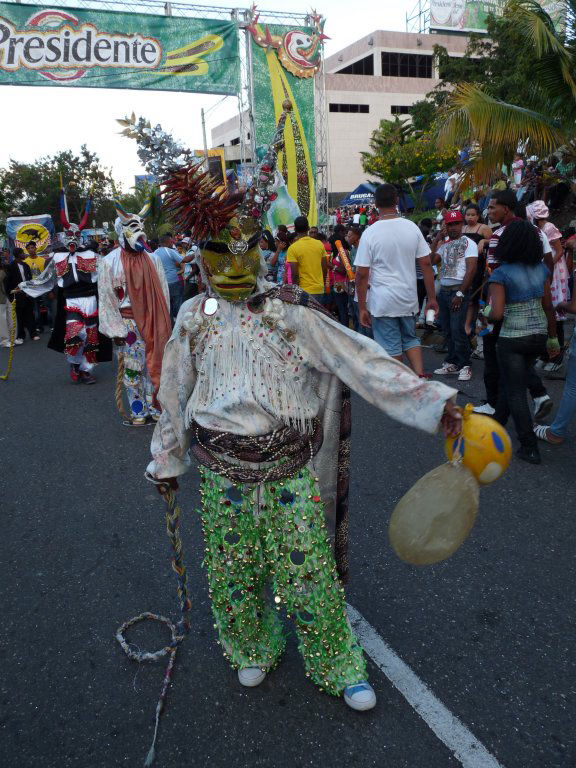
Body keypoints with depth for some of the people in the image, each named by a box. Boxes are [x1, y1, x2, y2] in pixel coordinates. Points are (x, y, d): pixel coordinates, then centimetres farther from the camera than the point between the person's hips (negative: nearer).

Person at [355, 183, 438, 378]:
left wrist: (362, 308, -4)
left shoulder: (370, 233, -10)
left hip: (382, 301, -4)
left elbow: (362, 274, -11)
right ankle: (420, 375, 9)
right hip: (409, 298, 4)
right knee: (410, 338, 22)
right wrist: (432, 298, 8)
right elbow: (426, 264, 1)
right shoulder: (412, 228, 0)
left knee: (391, 347, 6)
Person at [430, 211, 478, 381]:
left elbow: (471, 270, -11)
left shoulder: (468, 243, -3)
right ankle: (452, 363, 17)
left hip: (458, 290, -6)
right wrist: (436, 240, 1)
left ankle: (465, 366, -1)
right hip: (443, 290, 6)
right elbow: (431, 260, 2)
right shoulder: (444, 244, 16)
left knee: (457, 330, -10)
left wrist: (460, 294, -16)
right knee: (447, 330, 8)